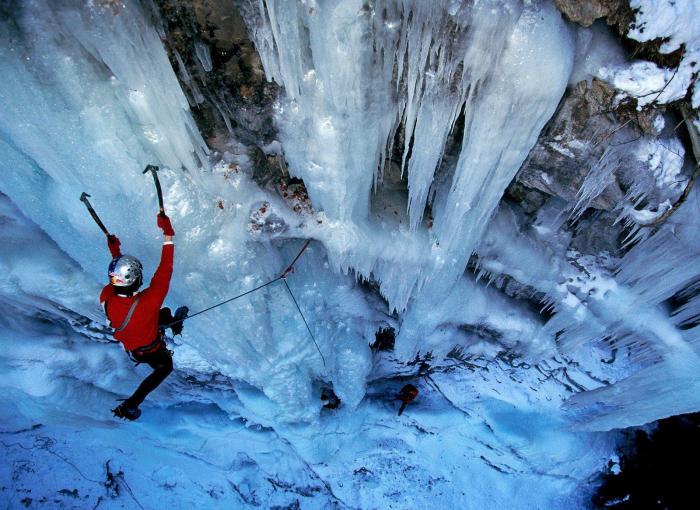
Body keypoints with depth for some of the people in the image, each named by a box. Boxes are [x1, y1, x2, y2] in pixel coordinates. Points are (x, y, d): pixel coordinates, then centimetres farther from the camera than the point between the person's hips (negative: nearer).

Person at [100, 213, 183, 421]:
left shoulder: (106, 297, -32)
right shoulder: (147, 302, -48)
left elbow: (116, 275, -7)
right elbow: (164, 272, -41)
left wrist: (115, 255, 0)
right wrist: (168, 235, -40)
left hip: (129, 345, 5)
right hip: (150, 351, -5)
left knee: (166, 313, 26)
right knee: (164, 368, 29)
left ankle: (174, 323, 60)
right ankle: (129, 406, 27)